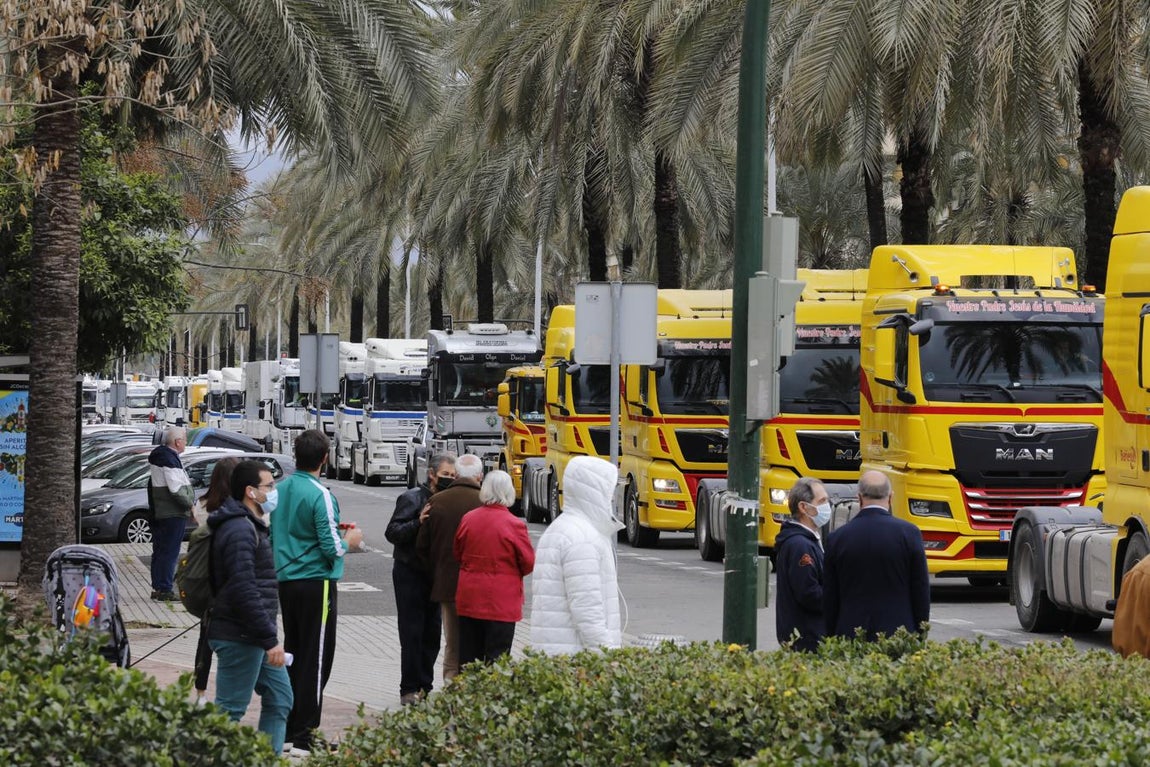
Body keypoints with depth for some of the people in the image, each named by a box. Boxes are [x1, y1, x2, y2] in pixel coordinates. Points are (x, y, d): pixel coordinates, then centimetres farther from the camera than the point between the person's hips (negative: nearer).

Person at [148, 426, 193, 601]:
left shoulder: (158, 456, 12)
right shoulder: (170, 460, -20)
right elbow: (176, 490, -23)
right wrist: (190, 504, -13)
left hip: (158, 513, 10)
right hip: (172, 514, -10)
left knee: (160, 551, 15)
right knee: (169, 552, -6)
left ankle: (157, 587, 21)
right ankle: (165, 590, -4)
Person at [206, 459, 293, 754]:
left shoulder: (250, 526, 17)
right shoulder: (240, 531, -18)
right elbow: (244, 591, -25)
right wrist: (270, 639, -24)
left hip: (254, 638, 11)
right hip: (240, 638, -11)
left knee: (280, 698, 13)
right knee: (230, 710, -6)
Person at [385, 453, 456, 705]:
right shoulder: (412, 499, -7)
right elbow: (392, 532, -13)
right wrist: (418, 522, -27)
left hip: (435, 576, 6)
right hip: (410, 574, -5)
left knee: (432, 634, 6)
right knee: (412, 633, -6)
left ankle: (424, 686, 13)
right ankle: (409, 690, -2)